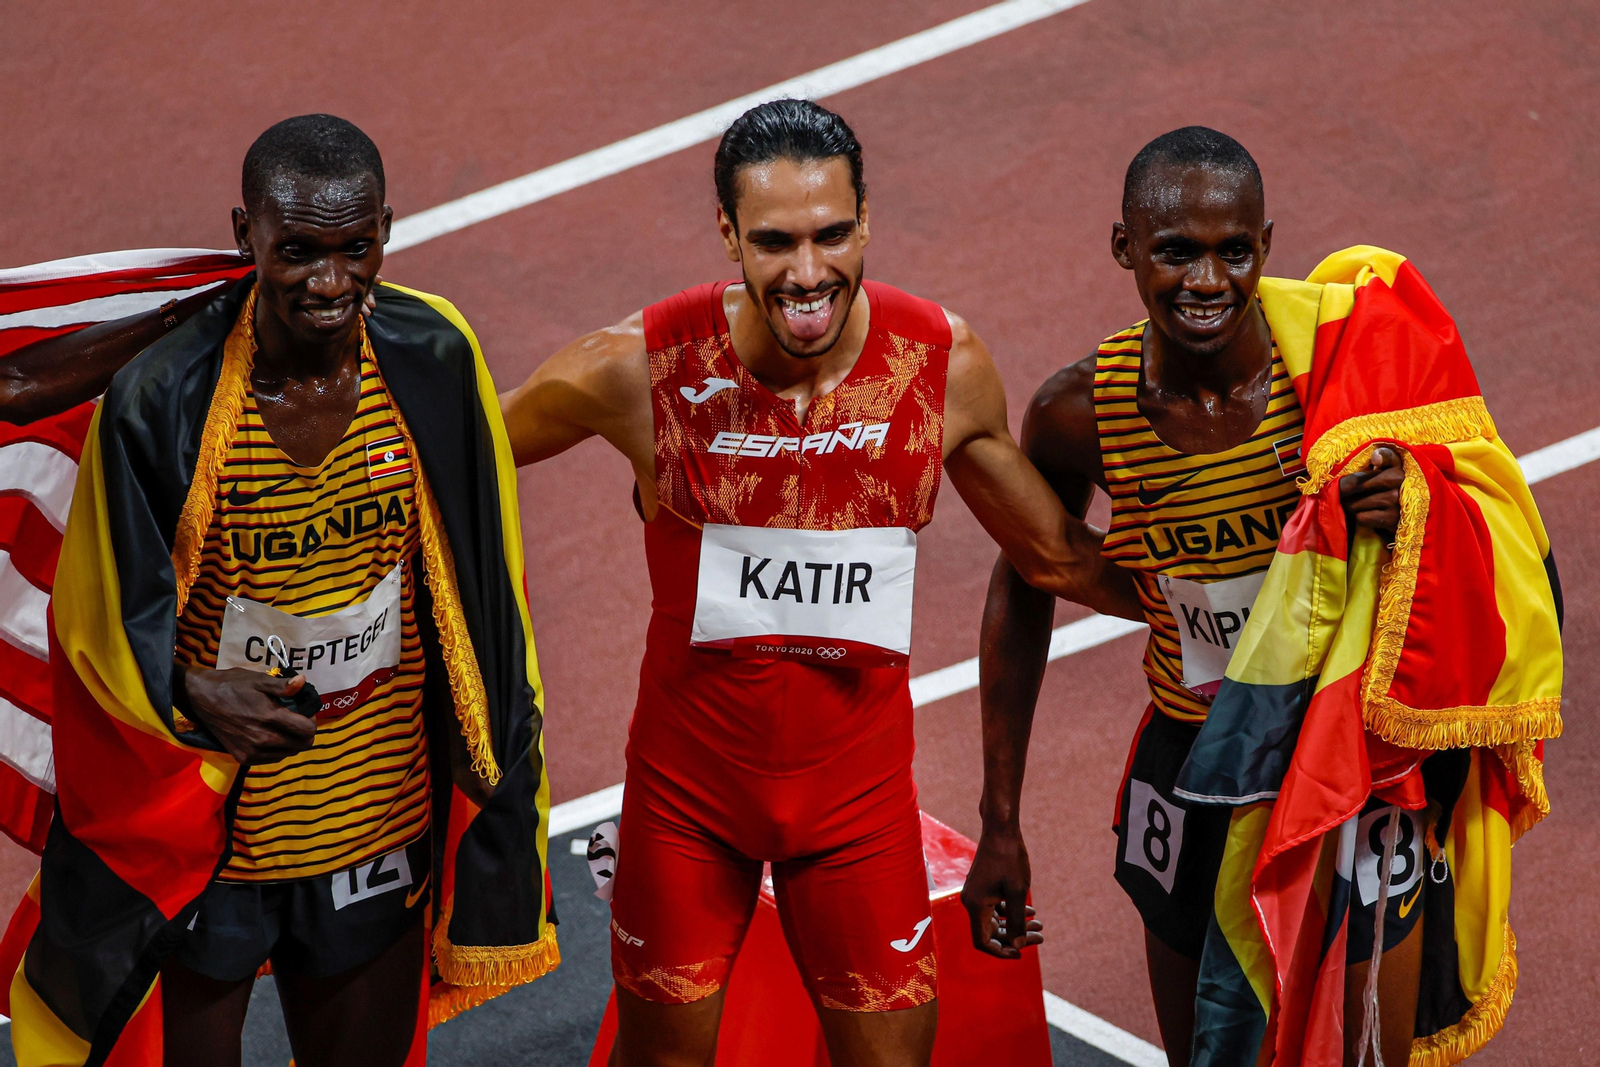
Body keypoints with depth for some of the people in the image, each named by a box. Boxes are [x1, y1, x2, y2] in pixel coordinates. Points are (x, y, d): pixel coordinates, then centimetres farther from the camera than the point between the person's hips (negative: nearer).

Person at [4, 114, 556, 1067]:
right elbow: (105, 617, -9)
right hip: (196, 838, -3)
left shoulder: (434, 360, -10)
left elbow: (483, 585, 4)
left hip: (381, 833, 3)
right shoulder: (160, 398, -20)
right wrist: (189, 691, -27)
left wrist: (506, 752, 9)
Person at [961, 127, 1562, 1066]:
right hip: (1194, 768, 2)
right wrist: (1001, 823, 6)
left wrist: (1409, 513, -31)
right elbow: (1025, 590, 5)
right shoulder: (1080, 414, -14)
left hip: (1359, 756, -2)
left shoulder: (1346, 360, -19)